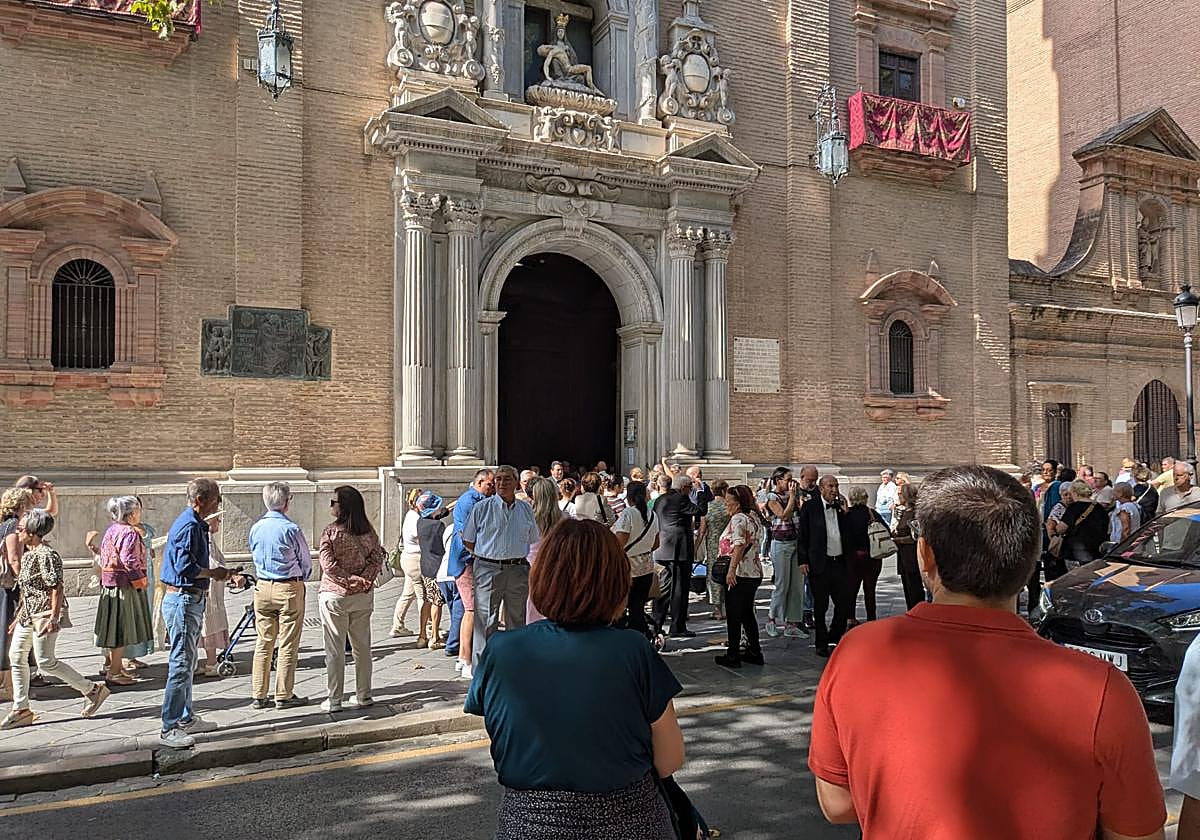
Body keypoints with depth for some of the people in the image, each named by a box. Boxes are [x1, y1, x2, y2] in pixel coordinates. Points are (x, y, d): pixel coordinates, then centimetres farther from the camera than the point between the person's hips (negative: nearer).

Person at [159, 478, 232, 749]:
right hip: (183, 600, -11)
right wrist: (214, 573, -12)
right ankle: (169, 729, -4)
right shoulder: (189, 526, -17)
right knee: (181, 665, -8)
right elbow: (186, 567, -25)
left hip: (190, 600, 11)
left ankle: (186, 718, 26)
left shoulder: (195, 524, 15)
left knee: (187, 664, 17)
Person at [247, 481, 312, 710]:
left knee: (263, 644, 12)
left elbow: (255, 557, 14)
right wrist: (301, 579, 16)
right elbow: (306, 561, -3)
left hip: (262, 588, 5)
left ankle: (258, 696, 16)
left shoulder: (255, 528, 2)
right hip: (289, 588, -5)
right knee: (288, 645, 4)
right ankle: (284, 696, 8)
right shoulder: (290, 529, -14)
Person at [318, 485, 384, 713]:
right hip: (363, 596, 4)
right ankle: (364, 696, 20)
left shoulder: (331, 531, -11)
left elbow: (328, 563, -18)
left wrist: (349, 580, -14)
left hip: (334, 595, -4)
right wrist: (364, 580, -10)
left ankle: (333, 700, 10)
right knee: (362, 646, 13)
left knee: (335, 650, 4)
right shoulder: (369, 531, 2)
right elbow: (378, 558, -3)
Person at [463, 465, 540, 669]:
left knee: (516, 619, 9)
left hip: (518, 570, 3)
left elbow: (533, 540, 18)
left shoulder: (525, 509, 10)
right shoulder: (482, 508, 2)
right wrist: (487, 555, 3)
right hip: (488, 569, -3)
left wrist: (517, 557, 11)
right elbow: (468, 541, 6)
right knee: (485, 620, -2)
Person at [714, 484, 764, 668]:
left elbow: (739, 545, -25)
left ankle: (732, 655, 5)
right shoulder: (752, 517, 12)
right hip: (754, 573, 9)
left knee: (733, 615, 0)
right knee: (747, 614, 17)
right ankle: (754, 652, 22)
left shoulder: (737, 519, -14)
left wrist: (731, 570, -29)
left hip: (739, 575, -9)